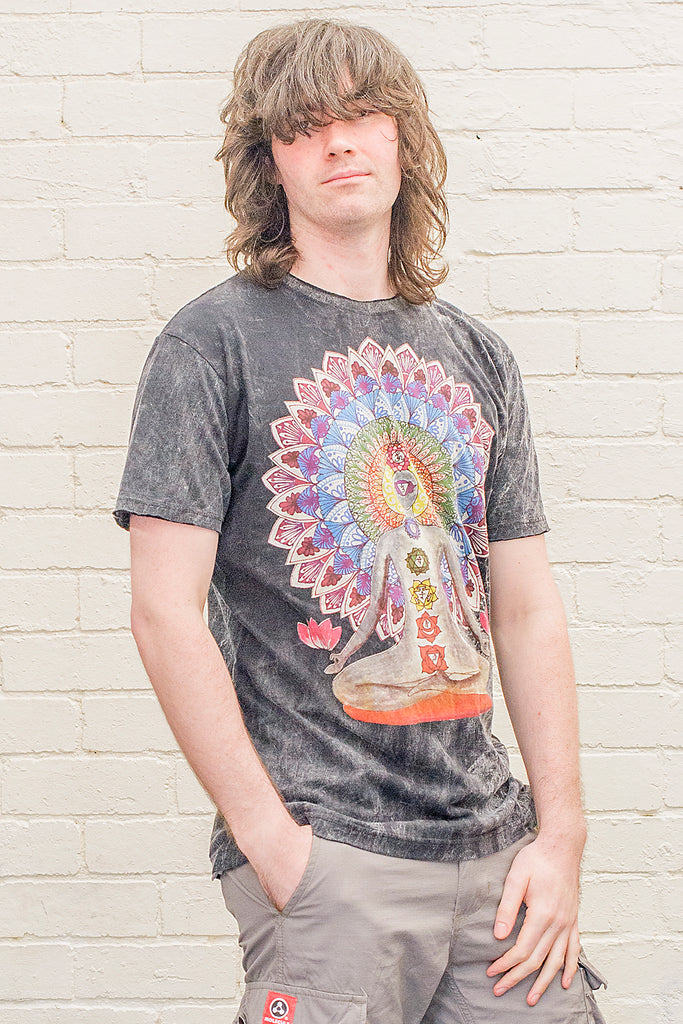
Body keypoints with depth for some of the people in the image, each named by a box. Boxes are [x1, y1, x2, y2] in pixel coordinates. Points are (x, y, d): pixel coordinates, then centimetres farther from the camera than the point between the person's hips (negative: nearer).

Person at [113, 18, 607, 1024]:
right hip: (328, 851, -4)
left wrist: (562, 831, 3)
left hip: (494, 841, 5)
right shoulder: (213, 343, -4)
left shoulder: (478, 358, 11)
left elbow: (529, 607, 10)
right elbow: (165, 612, -9)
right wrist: (269, 838, -13)